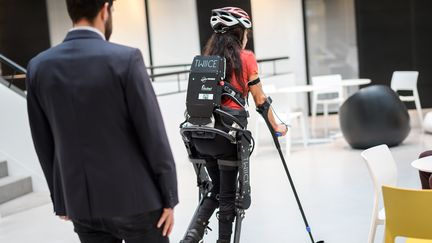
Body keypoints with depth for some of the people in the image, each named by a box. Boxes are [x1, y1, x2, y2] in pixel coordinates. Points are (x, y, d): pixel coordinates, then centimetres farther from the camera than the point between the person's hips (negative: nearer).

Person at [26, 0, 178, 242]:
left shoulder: (39, 67, 0)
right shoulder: (126, 59, -14)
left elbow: (44, 143, 6)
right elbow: (153, 135, -13)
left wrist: (61, 201, 16)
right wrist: (169, 197, -3)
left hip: (81, 203, 4)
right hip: (134, 198, -4)